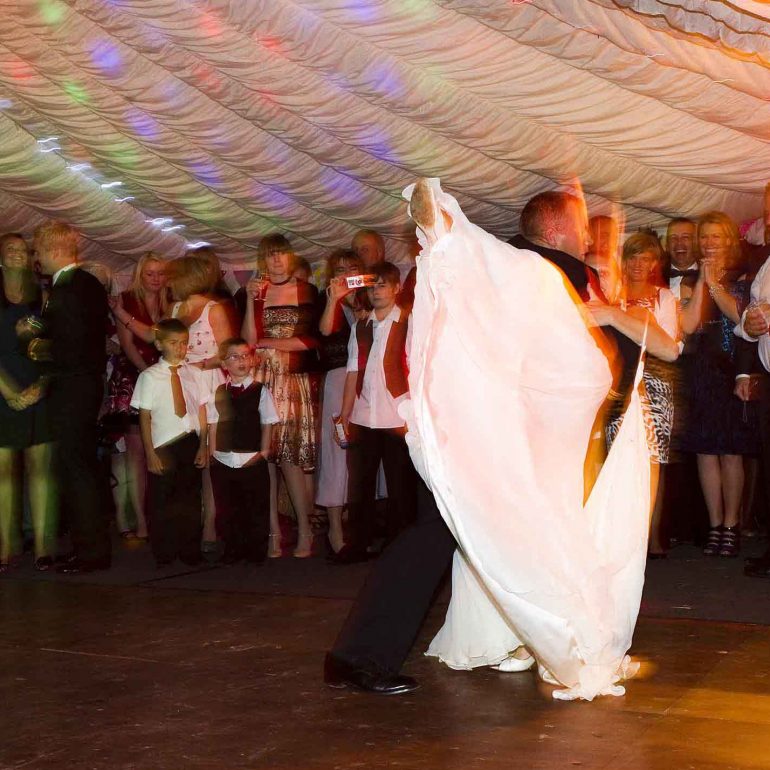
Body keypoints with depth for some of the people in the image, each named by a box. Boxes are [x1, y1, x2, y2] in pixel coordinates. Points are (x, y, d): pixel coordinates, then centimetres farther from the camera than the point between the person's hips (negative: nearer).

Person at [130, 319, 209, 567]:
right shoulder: (149, 377, -4)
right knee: (162, 502, 5)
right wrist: (150, 453, -7)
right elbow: (144, 417, -4)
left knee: (191, 499, 10)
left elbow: (201, 412, 7)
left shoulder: (194, 374, 5)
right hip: (163, 446, -3)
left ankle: (190, 552, 22)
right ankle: (164, 556, 17)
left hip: (191, 444, 3)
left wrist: (203, 446, 3)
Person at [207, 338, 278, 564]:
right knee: (226, 509, 10)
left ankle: (256, 551, 17)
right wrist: (212, 452, 1)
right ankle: (232, 549, 23)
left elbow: (267, 425, -1)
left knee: (256, 509, 5)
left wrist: (264, 452, -6)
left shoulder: (260, 391, -2)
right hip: (223, 461, 2)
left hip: (253, 460, -2)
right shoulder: (218, 392, 5)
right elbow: (213, 425, 6)